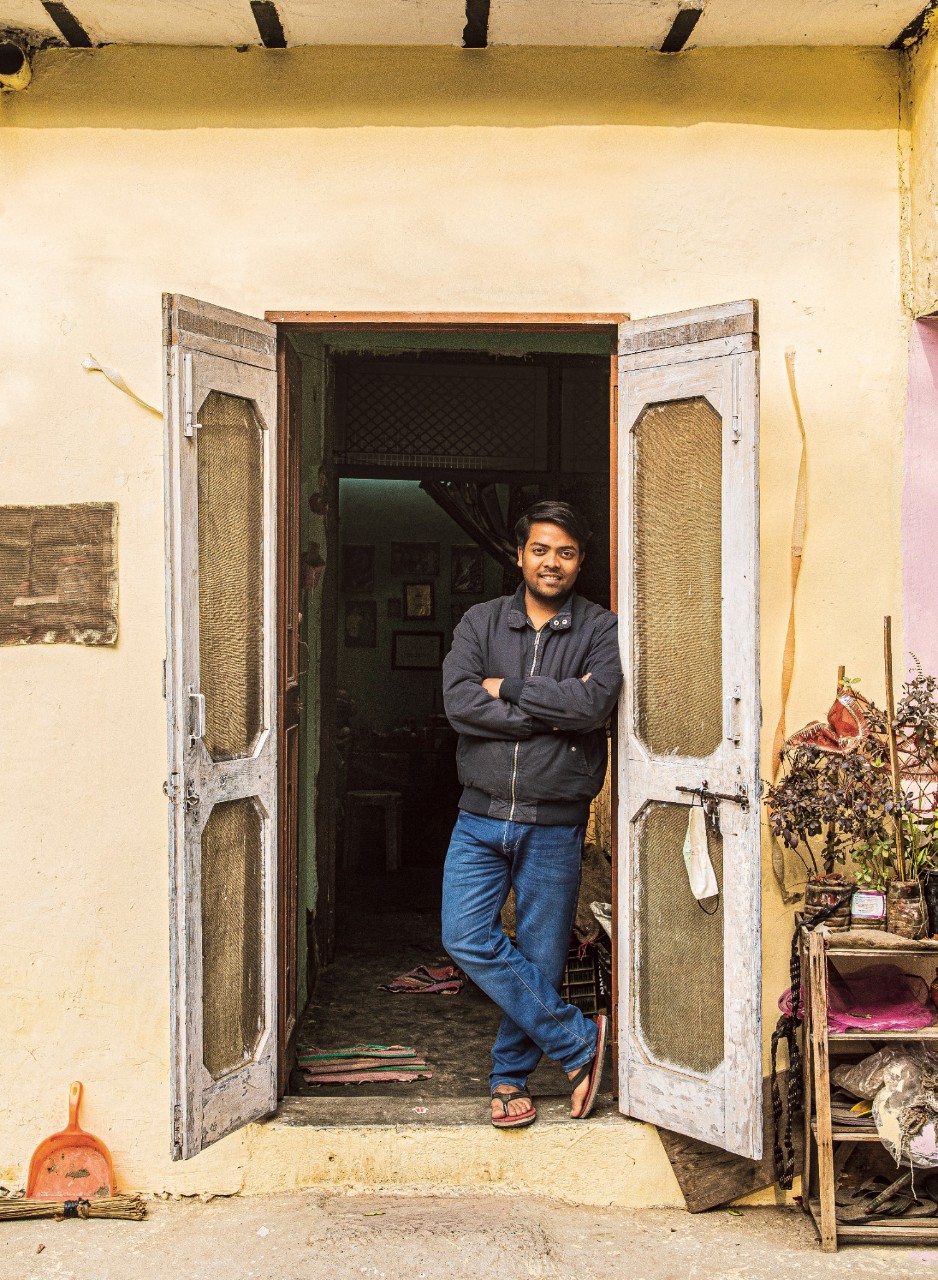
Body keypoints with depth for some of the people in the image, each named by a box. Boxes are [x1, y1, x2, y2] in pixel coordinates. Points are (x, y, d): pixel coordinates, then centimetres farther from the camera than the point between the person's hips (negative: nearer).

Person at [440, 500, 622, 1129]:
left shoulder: (601, 628, 1)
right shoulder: (481, 622, 6)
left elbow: (596, 701, -18)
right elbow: (459, 703, -10)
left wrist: (509, 689, -11)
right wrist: (553, 714, -14)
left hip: (556, 822, -2)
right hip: (482, 816, 2)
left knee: (540, 956, 4)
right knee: (467, 939, -8)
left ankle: (511, 1074, 24)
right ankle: (578, 1039, 6)